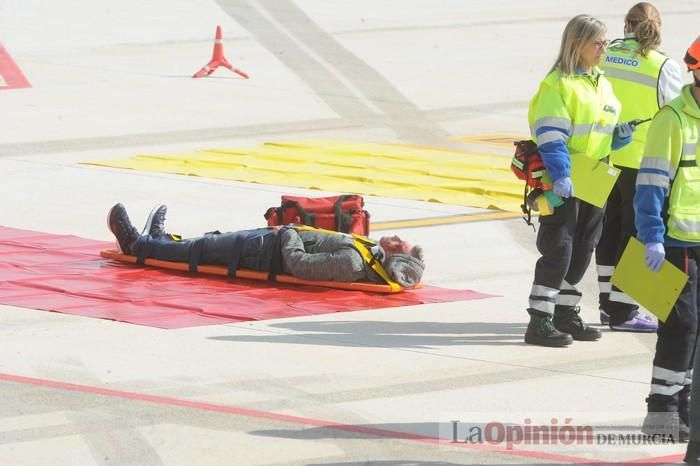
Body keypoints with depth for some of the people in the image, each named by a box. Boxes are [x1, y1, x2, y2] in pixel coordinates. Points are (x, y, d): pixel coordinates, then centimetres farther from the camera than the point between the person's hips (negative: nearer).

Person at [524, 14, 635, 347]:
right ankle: (539, 322, -6)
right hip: (562, 182, -8)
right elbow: (550, 135, -18)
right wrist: (560, 176, -27)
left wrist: (621, 135, 1)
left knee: (582, 251, 13)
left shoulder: (603, 85, 15)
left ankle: (565, 314, 23)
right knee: (557, 251, -9)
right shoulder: (557, 84, -11)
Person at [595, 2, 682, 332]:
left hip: (605, 160, 5)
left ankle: (608, 304, 24)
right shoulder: (664, 67, -14)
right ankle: (622, 311, 4)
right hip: (643, 162, -5)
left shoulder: (603, 58, -1)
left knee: (609, 230, 16)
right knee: (636, 234, 3)